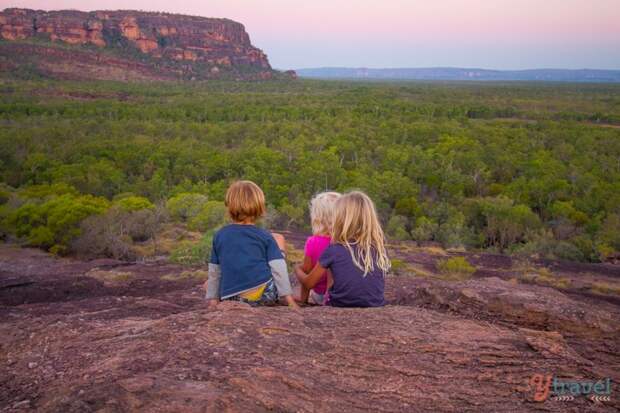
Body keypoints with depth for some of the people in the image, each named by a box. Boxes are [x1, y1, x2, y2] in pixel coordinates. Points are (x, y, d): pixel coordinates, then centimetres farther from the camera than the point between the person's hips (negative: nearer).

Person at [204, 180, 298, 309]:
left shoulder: (219, 235, 6)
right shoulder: (265, 236, 0)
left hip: (232, 298, 3)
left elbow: (214, 272, 11)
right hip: (265, 296, -3)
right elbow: (279, 269, -5)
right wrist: (290, 301, -2)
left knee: (208, 284, 36)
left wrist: (213, 299, 20)